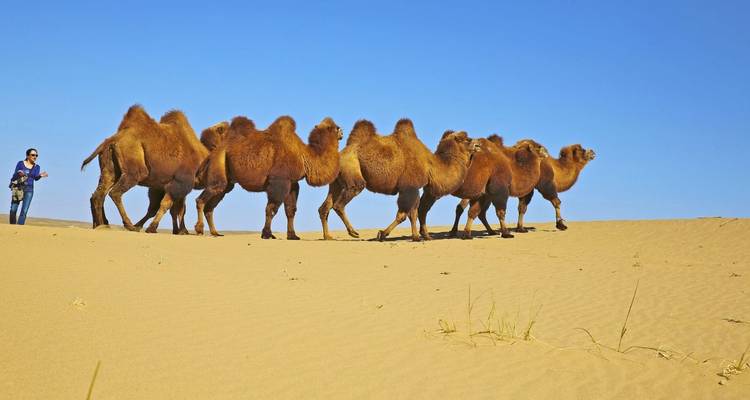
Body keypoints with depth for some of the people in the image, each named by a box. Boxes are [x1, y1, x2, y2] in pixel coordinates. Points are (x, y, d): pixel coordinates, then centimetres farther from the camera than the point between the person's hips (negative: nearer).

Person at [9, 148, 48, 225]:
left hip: (29, 189, 1)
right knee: (13, 210, -5)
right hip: (18, 188, -1)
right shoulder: (20, 163, 3)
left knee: (24, 211, -9)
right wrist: (18, 174, -21)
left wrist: (40, 176, -29)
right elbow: (14, 176, 1)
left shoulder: (37, 167, 9)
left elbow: (36, 178, -7)